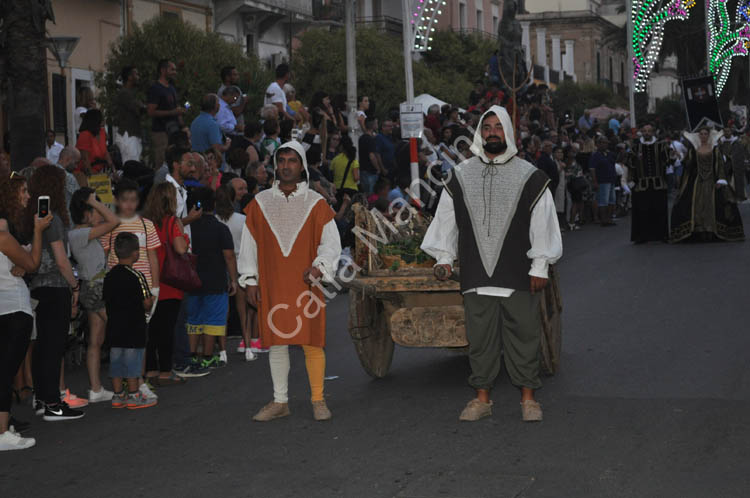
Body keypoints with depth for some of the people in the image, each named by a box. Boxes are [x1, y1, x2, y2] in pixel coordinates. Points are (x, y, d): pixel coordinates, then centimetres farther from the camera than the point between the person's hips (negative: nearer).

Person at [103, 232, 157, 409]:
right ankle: (134, 396, 5)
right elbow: (146, 303, -13)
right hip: (134, 328, -6)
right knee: (132, 360, 0)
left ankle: (118, 395, 15)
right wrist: (151, 300, 8)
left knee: (116, 360, 10)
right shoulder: (136, 277, -14)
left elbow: (107, 301, 11)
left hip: (114, 327, 6)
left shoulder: (109, 276, 6)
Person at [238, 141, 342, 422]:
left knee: (312, 343, -2)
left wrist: (318, 267, -16)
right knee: (276, 343, 5)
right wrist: (250, 280, 4)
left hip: (306, 286, -2)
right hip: (272, 287, 2)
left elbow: (331, 243, 1)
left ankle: (318, 399, 10)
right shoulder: (260, 204, 7)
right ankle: (280, 402, 14)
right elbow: (249, 244, 10)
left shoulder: (316, 204, 3)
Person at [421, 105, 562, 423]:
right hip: (476, 274, 2)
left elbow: (542, 223, 1)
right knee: (480, 337, 6)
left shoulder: (529, 177, 2)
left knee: (523, 334, 2)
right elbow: (446, 219, 13)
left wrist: (540, 266, -3)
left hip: (517, 274, -2)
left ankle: (528, 397, 13)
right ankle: (482, 397, 15)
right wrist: (444, 258, 7)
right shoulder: (461, 176, 8)